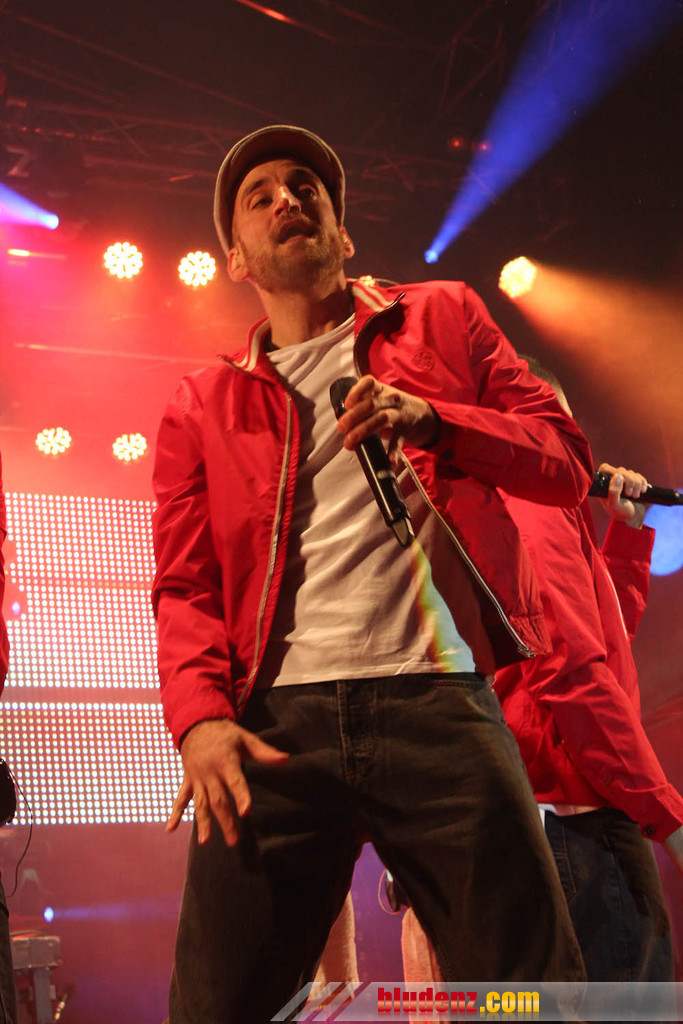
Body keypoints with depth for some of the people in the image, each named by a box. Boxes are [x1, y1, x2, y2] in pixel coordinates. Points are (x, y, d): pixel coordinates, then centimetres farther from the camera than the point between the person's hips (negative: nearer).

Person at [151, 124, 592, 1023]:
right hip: (276, 720, 1)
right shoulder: (201, 407, 19)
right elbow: (185, 587, 11)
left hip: (439, 698, -1)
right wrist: (199, 717, -9)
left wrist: (430, 420, -5)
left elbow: (568, 461, 13)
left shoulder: (442, 319, 19)